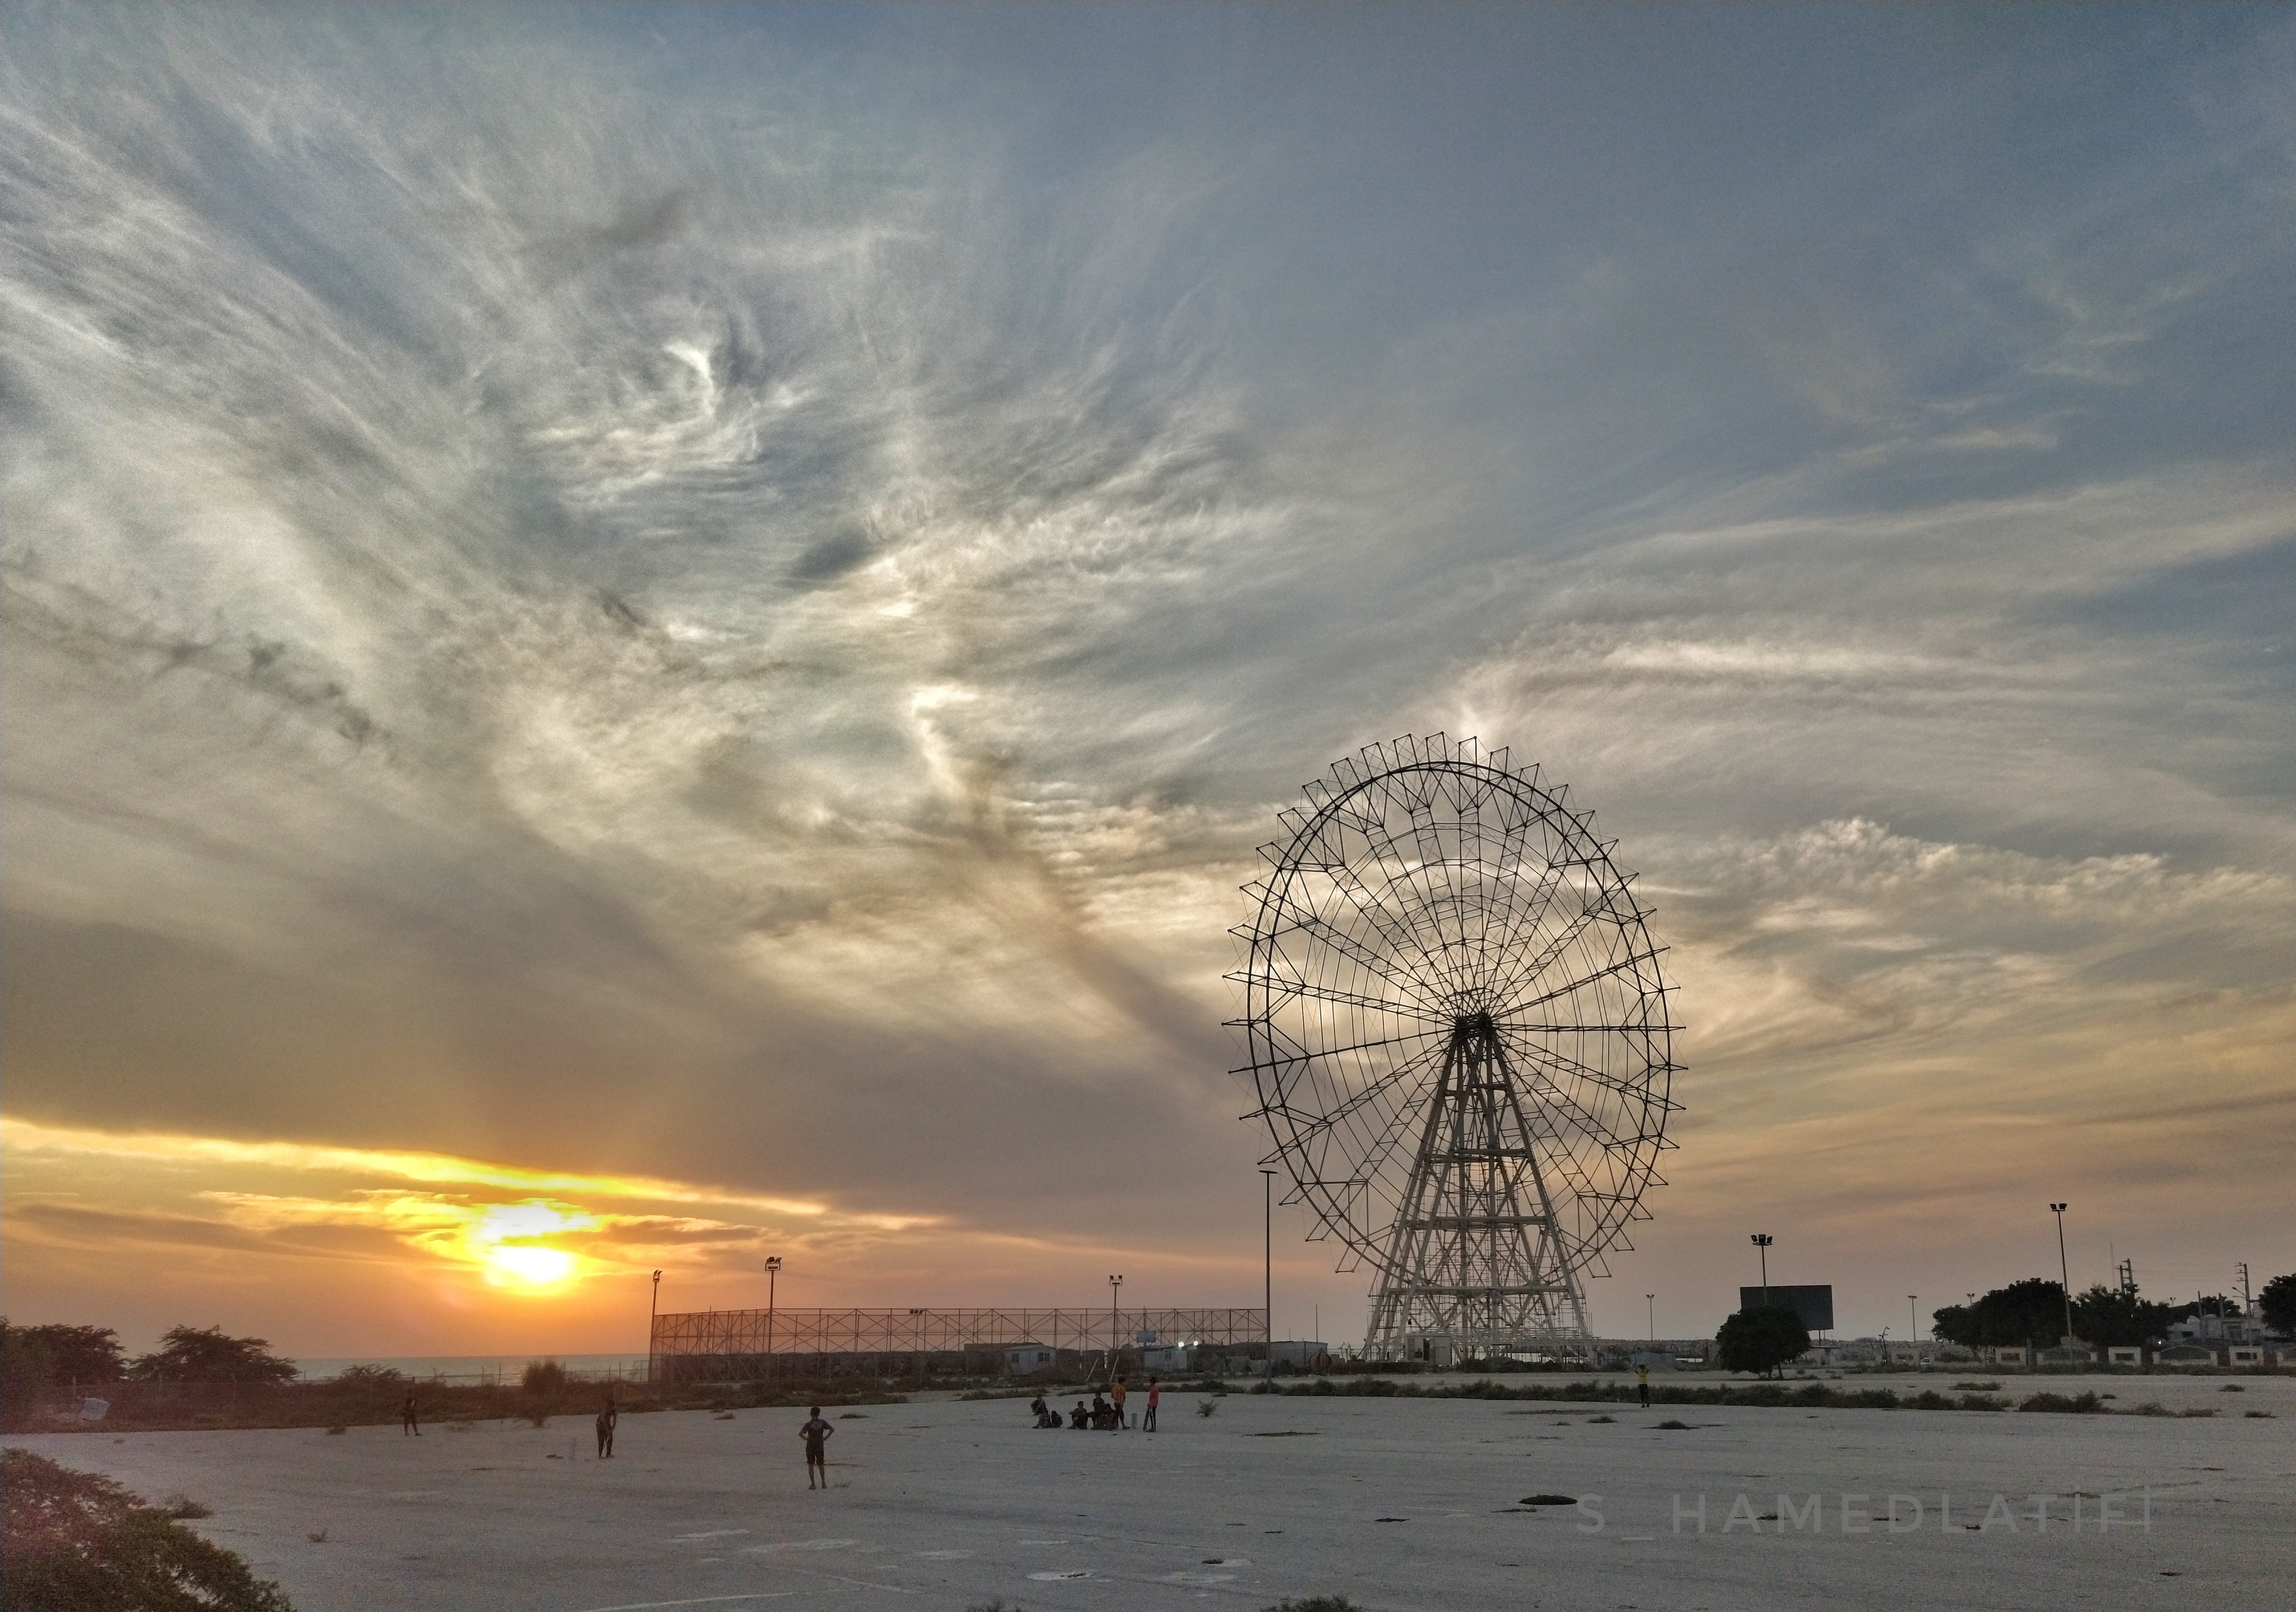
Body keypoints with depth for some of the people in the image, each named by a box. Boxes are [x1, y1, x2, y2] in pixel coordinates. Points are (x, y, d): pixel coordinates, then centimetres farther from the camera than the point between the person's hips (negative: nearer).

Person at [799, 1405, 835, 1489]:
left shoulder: (809, 1424, -10)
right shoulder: (822, 1423, -2)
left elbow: (800, 1434, -19)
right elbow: (832, 1430, -2)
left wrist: (807, 1439, -6)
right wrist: (825, 1438, 2)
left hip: (810, 1447, -3)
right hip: (820, 1447, 3)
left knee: (811, 1466, 7)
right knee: (821, 1465, 15)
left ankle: (813, 1484, 4)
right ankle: (823, 1483, 15)